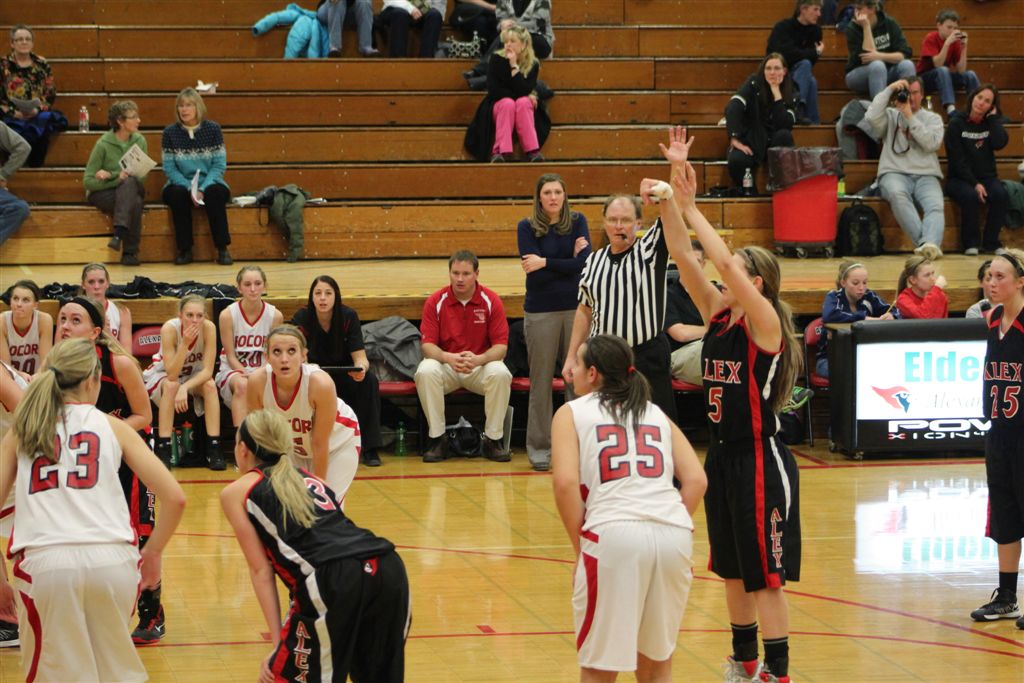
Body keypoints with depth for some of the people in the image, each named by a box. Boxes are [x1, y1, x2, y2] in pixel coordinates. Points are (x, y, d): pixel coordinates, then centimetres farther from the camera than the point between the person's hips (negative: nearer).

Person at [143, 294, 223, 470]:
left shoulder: (209, 328, -24)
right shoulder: (170, 329, -30)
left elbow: (208, 371, -24)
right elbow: (172, 375, -33)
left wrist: (185, 387, -40)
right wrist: (185, 343, -43)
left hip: (194, 377, 2)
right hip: (161, 376, -2)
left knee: (210, 385, -29)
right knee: (171, 386, -34)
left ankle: (213, 448, -24)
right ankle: (163, 449, -32)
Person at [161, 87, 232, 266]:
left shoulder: (212, 129, -1)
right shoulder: (170, 132, 1)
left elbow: (220, 165, -4)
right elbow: (169, 168, -3)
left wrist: (202, 189, -19)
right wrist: (189, 188, -19)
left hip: (209, 184, -1)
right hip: (181, 184, 1)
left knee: (215, 193, -34)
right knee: (177, 194, -33)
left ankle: (222, 249, -27)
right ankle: (184, 249, -23)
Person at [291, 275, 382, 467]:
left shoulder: (348, 316, -14)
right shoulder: (301, 319, -15)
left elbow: (360, 358, -18)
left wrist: (360, 369, -43)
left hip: (344, 375, 1)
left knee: (369, 381, -30)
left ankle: (369, 448, -25)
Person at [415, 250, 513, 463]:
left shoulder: (491, 301, -6)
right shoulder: (435, 302, -5)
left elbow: (501, 346, -9)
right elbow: (427, 344, -9)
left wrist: (478, 359, -31)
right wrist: (448, 358, -31)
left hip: (480, 366, 0)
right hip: (445, 364, 0)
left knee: (500, 373, -33)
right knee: (425, 372, -32)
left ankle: (493, 440, -17)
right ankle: (436, 439, -20)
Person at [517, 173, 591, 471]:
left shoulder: (577, 222, 4)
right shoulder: (527, 227, -1)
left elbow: (584, 262, -10)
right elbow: (533, 272, -12)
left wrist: (546, 263, -14)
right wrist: (568, 262, -9)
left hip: (576, 308, 1)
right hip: (541, 311, -1)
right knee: (541, 381, 3)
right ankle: (539, 447, 11)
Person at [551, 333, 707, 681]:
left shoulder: (572, 413, 12)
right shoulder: (656, 413, 24)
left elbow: (566, 482, -4)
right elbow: (696, 480, 10)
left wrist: (580, 545, 3)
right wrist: (673, 529, 14)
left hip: (614, 534, -4)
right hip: (674, 533, 4)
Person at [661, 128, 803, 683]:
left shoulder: (765, 321, -13)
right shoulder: (718, 314, 6)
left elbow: (725, 264, -27)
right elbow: (684, 259, -3)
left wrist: (690, 206, -20)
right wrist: (673, 193, -12)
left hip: (760, 460, -8)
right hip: (723, 455, 8)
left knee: (765, 575, -4)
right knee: (732, 568, 16)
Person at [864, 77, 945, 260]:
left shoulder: (933, 118, 17)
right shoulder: (890, 115, 16)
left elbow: (931, 144, -3)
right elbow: (871, 117, -7)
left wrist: (910, 117, -3)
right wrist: (889, 89, -3)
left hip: (926, 176, 1)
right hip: (895, 174, -1)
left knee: (936, 206, -30)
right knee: (897, 193, -37)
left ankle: (930, 244, -54)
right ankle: (924, 243, -45)